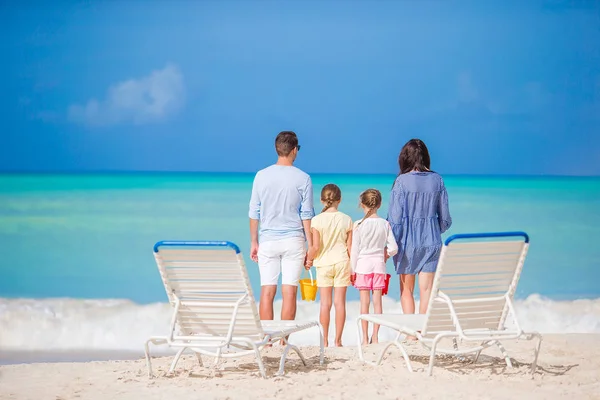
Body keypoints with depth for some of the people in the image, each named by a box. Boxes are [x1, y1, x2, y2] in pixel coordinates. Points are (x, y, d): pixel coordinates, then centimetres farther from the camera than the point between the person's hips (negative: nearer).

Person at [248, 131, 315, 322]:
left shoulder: (261, 176, 1)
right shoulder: (303, 179, -3)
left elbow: (254, 213, 5)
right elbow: (306, 215, -3)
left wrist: (254, 242, 13)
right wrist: (311, 247, 2)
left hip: (267, 241, 2)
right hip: (293, 241, -2)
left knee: (267, 292, 3)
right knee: (289, 292, -1)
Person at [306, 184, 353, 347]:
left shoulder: (317, 220, -8)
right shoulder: (346, 220, -3)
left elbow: (315, 246, -12)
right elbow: (350, 246, 0)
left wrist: (308, 260, 6)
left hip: (324, 263, -1)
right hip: (342, 262, 1)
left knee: (325, 302, 4)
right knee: (340, 301, 3)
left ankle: (325, 340, 6)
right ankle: (338, 340, 4)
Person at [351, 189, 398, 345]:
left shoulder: (359, 225, -8)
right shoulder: (385, 224, -1)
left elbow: (354, 249, -5)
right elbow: (393, 248, -1)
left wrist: (352, 270, 2)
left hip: (363, 264, -2)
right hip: (379, 264, 2)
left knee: (364, 302, 1)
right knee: (377, 301, 6)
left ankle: (365, 338, 2)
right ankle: (375, 336, 7)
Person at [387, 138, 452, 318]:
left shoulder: (402, 181, -10)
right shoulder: (437, 180, 0)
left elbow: (395, 217, -11)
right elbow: (445, 218, 5)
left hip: (407, 241, -2)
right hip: (431, 242, 2)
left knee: (406, 290, 9)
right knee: (426, 290, 4)